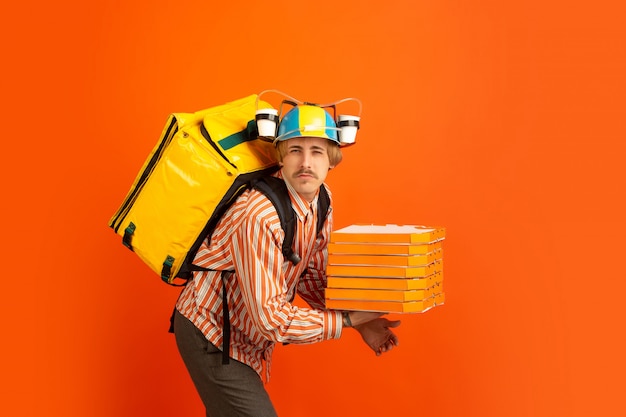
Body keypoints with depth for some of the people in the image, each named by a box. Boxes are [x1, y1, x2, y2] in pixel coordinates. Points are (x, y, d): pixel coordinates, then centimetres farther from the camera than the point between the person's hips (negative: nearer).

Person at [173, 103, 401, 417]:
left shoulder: (321, 199, -6)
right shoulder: (259, 217, -32)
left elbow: (311, 276, 5)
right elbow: (272, 318, -30)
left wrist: (360, 321, -8)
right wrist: (348, 319, -22)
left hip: (244, 337, 8)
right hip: (209, 334, -8)